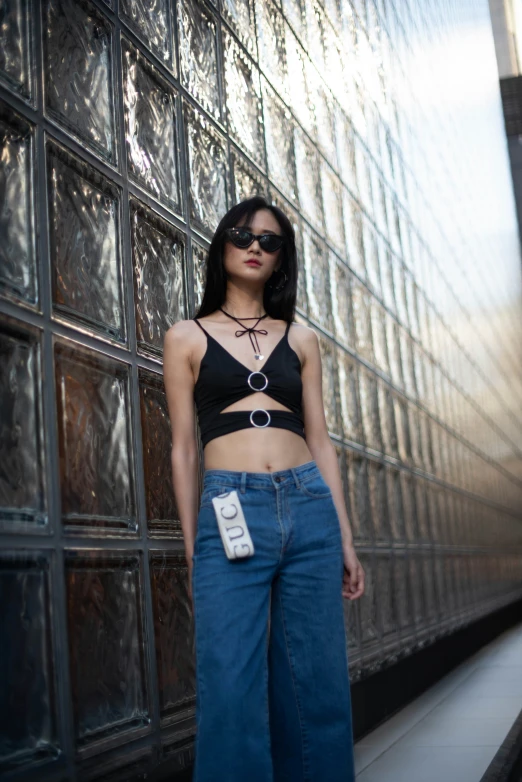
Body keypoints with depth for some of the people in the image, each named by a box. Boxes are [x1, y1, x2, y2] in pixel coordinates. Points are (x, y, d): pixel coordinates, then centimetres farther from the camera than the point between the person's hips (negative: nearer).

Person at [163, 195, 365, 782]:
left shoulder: (300, 338, 16)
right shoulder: (187, 337, 10)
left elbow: (319, 441, 14)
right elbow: (183, 448, 8)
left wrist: (346, 539, 9)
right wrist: (191, 549, 4)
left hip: (310, 510, 3)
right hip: (230, 513, -2)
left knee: (316, 687, 5)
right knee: (232, 691, -6)